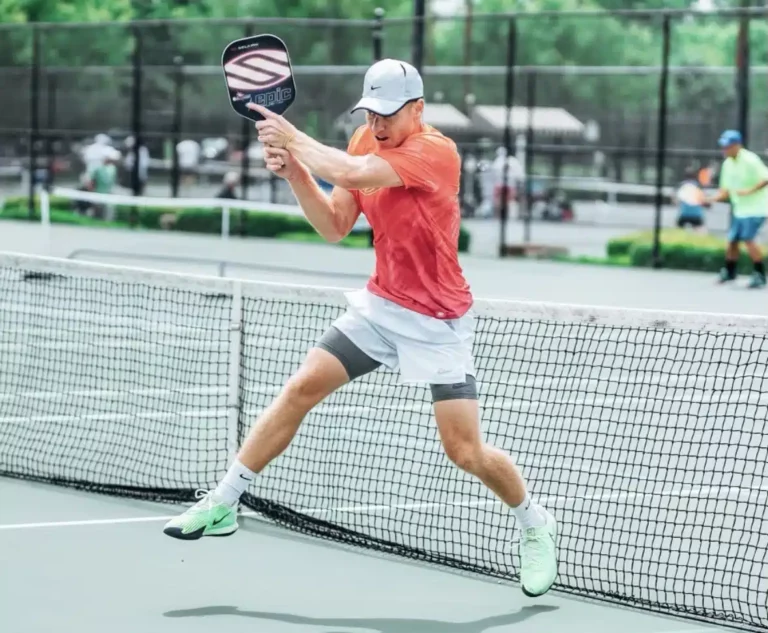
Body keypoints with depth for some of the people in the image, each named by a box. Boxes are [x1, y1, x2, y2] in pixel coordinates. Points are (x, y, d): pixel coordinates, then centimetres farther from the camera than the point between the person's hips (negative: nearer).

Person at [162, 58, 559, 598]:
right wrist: (294, 172, -12)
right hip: (379, 306, 6)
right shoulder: (366, 142, 1)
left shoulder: (435, 152, -23)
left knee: (466, 451, -7)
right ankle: (222, 504, 5)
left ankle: (535, 525, 20)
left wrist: (293, 138, -23)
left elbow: (352, 174, -37)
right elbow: (334, 227, 3)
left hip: (438, 323, -6)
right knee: (300, 389, -3)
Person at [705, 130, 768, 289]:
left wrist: (749, 191, -29)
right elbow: (725, 190, 11)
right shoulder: (727, 164, 8)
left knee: (748, 238, -19)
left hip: (755, 208, -8)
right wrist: (711, 199, -6)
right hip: (740, 209, 8)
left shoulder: (750, 160, -16)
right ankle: (729, 272, 30)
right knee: (732, 240, 9)